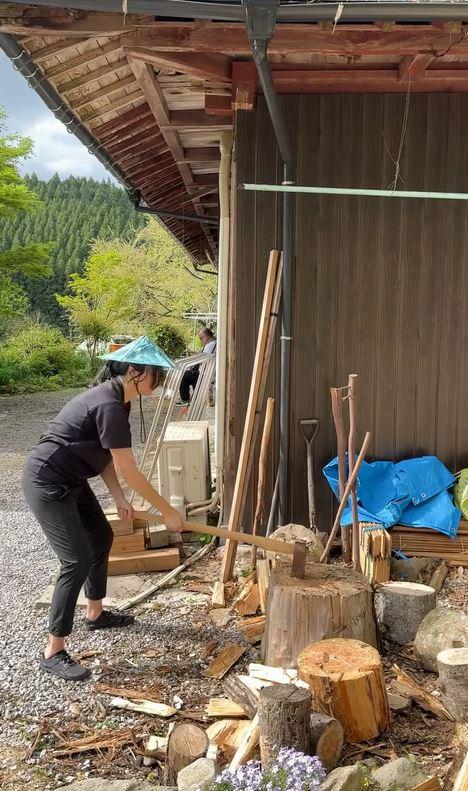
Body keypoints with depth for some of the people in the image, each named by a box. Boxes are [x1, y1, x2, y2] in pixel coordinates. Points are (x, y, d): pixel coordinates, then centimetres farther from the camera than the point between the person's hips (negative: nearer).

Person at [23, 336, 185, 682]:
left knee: (102, 538, 20)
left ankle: (95, 613, 40)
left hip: (70, 481, 11)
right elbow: (129, 470, -24)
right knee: (78, 561, -11)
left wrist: (119, 497, -3)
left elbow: (104, 455, 8)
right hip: (47, 485, -11)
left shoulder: (116, 399, 4)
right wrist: (167, 511, -16)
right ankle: (53, 652, 1)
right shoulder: (109, 407, -27)